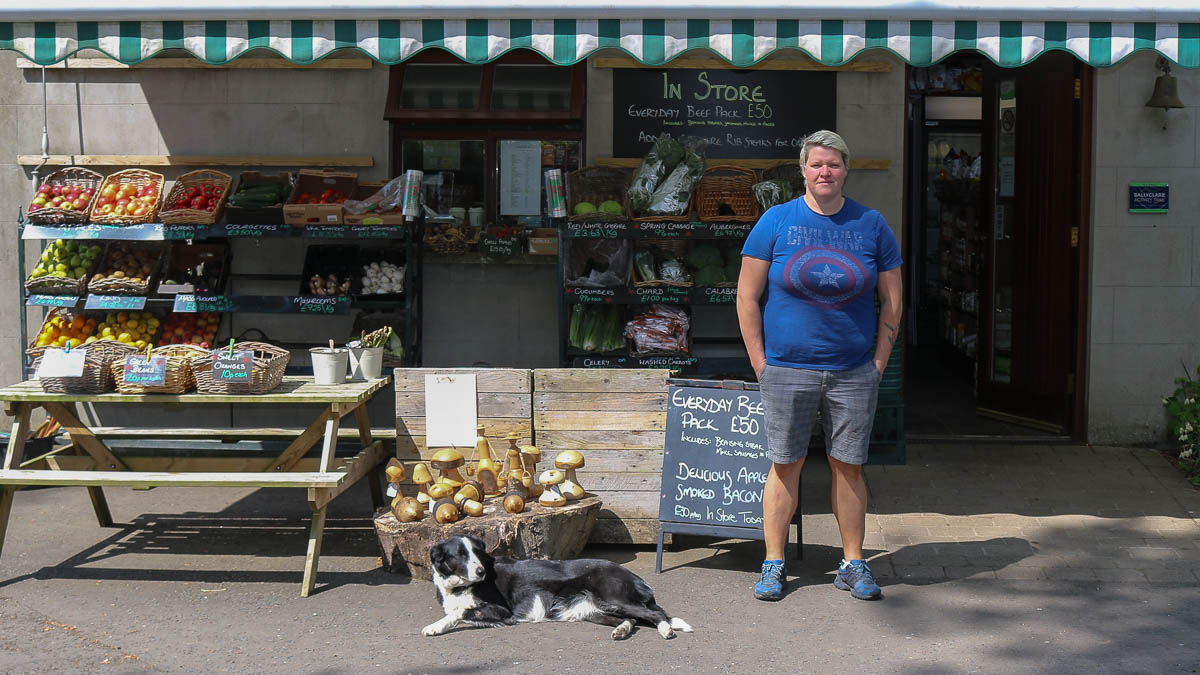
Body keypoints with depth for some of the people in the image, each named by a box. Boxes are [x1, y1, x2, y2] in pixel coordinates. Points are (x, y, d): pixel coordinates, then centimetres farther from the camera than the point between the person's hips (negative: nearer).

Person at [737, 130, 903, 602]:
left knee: (848, 465, 5)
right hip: (787, 371, -1)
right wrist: (760, 363, -3)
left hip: (854, 373, 1)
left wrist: (879, 361, 3)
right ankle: (774, 564, 12)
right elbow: (747, 296, 2)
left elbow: (892, 300, 11)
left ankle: (853, 564, 15)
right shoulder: (776, 222, 2)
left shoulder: (871, 225, 7)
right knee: (785, 464, 2)